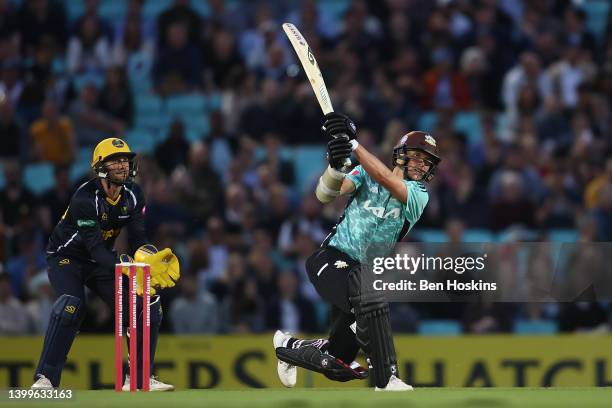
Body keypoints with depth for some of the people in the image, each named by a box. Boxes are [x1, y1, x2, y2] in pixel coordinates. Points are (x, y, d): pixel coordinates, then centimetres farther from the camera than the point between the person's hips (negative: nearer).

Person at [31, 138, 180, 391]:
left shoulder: (133, 194, -6)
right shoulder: (85, 198, -28)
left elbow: (137, 238, -8)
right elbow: (95, 247, -32)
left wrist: (150, 258, -30)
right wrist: (129, 266, -44)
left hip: (100, 264, 7)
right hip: (66, 257, -6)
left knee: (148, 306, -5)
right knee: (71, 306, -33)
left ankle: (139, 378, 6)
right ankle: (45, 379, -31)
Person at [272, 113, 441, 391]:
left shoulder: (419, 196, -1)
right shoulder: (365, 175, -1)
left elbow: (387, 180, -22)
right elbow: (325, 195, -17)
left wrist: (353, 144, -30)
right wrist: (337, 166, -38)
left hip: (359, 272, 5)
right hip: (331, 258, -5)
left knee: (338, 366, 11)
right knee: (370, 301, -37)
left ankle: (287, 347, 41)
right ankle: (387, 381, -34)